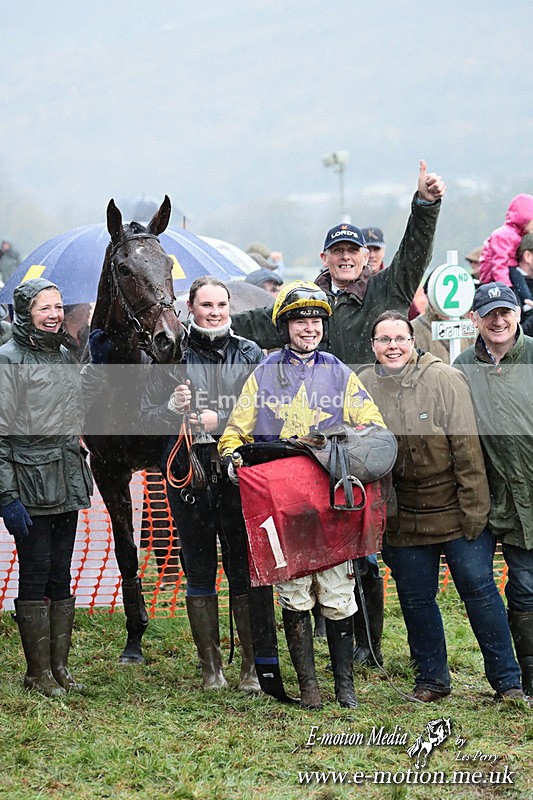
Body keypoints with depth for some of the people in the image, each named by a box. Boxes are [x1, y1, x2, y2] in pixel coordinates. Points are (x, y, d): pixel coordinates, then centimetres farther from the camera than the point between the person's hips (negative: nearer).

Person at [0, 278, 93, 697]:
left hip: (67, 482, 6)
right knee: (35, 576, -2)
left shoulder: (65, 355, 13)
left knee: (61, 577, 9)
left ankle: (60, 666, 16)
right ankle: (38, 671, 5)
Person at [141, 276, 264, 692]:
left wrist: (220, 422, -11)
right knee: (199, 572, 7)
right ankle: (211, 668, 15)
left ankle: (253, 667, 5)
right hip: (188, 474, 1)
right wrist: (172, 408, -12)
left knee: (244, 572, -2)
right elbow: (148, 417, 8)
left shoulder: (251, 354, 8)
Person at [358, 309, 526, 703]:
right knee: (415, 598, 10)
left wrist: (474, 510, -12)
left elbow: (468, 448, -10)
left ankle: (507, 679, 10)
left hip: (455, 510, -3)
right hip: (403, 519, 3)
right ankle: (432, 678, 25)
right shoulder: (362, 386, 1)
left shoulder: (444, 379, -9)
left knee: (479, 588, 0)